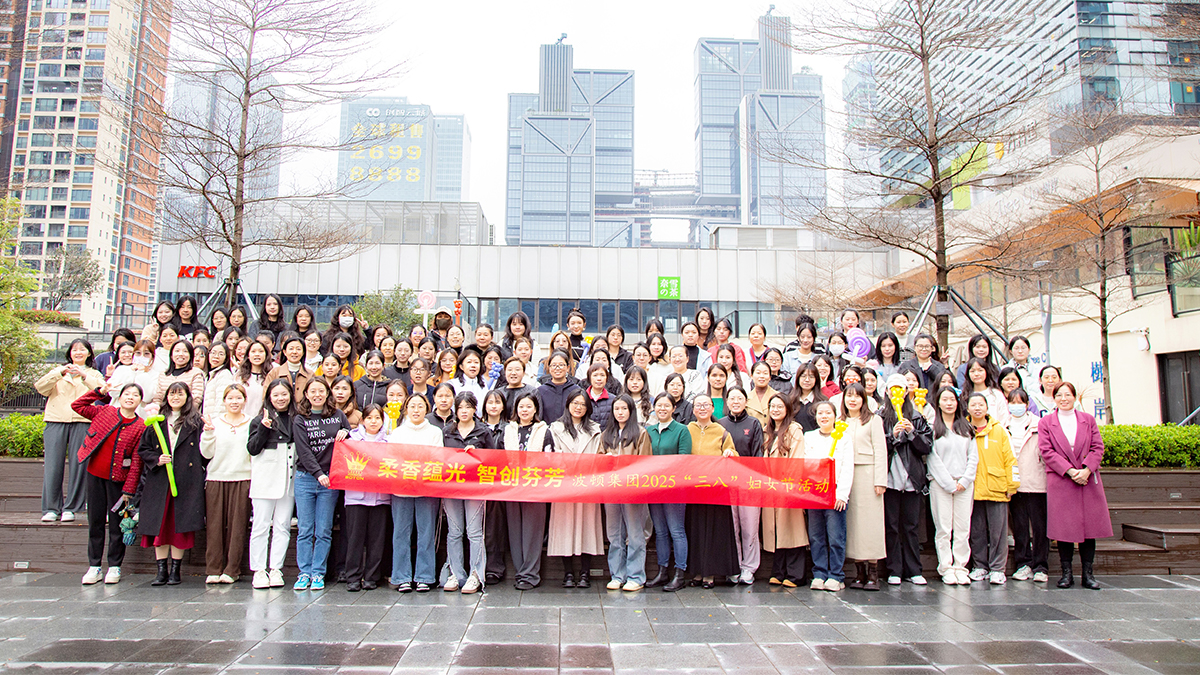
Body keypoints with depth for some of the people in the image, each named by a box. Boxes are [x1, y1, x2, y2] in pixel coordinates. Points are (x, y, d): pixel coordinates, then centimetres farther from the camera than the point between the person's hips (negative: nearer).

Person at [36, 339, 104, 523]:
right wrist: (60, 373, -9)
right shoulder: (58, 370, 21)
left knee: (77, 464, -4)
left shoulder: (93, 374, 18)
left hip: (82, 422, -1)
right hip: (56, 420, 1)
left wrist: (83, 375, -14)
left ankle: (71, 508, 3)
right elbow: (40, 387, 4)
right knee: (53, 464, -4)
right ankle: (51, 508, 4)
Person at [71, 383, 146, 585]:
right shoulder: (104, 411, 1)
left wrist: (129, 489, -9)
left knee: (116, 523, 4)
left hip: (118, 479, -2)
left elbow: (136, 462, -7)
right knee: (95, 521, 8)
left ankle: (114, 567, 16)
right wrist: (100, 392, 1)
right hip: (94, 474, 2)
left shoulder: (140, 427, -6)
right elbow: (77, 405, 11)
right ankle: (94, 567, 18)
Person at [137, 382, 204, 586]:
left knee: (180, 525, 0)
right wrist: (156, 460, -4)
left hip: (186, 482, -2)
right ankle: (161, 570, 10)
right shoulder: (157, 422, 13)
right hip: (159, 481, 2)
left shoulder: (196, 422, 6)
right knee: (159, 525, 1)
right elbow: (143, 449, 12)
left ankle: (175, 570, 10)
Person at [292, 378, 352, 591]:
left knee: (324, 531, 4)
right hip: (305, 478, -1)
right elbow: (303, 451, -6)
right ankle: (304, 573, 11)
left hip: (330, 480, 1)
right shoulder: (300, 420, 3)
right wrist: (318, 474, -18)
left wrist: (346, 435, -10)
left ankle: (318, 574, 11)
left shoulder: (338, 416, 7)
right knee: (304, 530, 2)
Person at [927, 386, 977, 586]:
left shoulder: (966, 427, 13)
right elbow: (932, 458, -4)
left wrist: (965, 480, -4)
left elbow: (973, 456, 9)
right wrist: (950, 483, -8)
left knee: (963, 528, 2)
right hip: (940, 483, -3)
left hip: (964, 484, 3)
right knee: (943, 528, -2)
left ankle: (960, 567, 9)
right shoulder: (932, 427, 1)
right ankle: (946, 569, 4)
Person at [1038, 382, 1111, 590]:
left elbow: (1098, 447, 4)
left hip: (1088, 480, 2)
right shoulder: (1045, 422, 5)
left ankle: (1088, 573, 12)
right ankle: (1066, 573, 9)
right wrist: (1069, 471, -13)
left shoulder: (1088, 420, 12)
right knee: (1063, 527, -1)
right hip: (1060, 482, -2)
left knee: (1089, 525, 3)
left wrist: (1086, 469, -12)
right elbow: (1047, 451, -3)